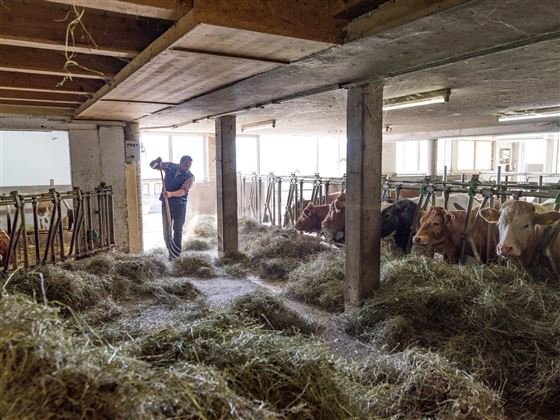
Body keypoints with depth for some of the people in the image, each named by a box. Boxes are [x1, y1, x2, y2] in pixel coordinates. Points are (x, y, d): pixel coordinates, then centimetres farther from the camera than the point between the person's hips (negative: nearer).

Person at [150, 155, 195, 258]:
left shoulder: (190, 176, -9)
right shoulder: (170, 166, 0)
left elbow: (183, 190, -23)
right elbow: (152, 165, 8)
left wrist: (171, 194, -42)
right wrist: (157, 161, -17)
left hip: (180, 205, -3)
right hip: (166, 203, 3)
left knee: (178, 230, -1)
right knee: (166, 230, 7)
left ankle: (176, 255, 4)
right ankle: (170, 252, 19)